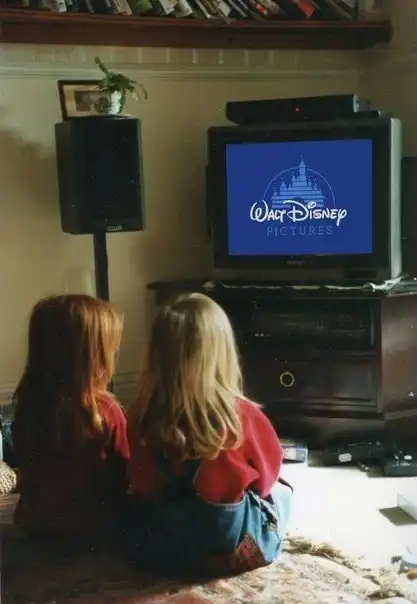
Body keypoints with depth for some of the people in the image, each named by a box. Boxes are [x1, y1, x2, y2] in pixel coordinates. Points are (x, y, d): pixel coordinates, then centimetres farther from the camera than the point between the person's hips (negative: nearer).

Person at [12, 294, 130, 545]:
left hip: (33, 521, 5)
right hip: (89, 526, -5)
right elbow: (125, 475, -11)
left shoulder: (27, 402, -11)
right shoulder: (107, 411, -26)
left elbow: (26, 464, 4)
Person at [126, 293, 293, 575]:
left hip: (158, 546, 3)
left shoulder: (141, 417, -14)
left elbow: (141, 486, 3)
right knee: (280, 489, 25)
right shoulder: (243, 415, -20)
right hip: (235, 548, -2)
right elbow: (268, 474, 0)